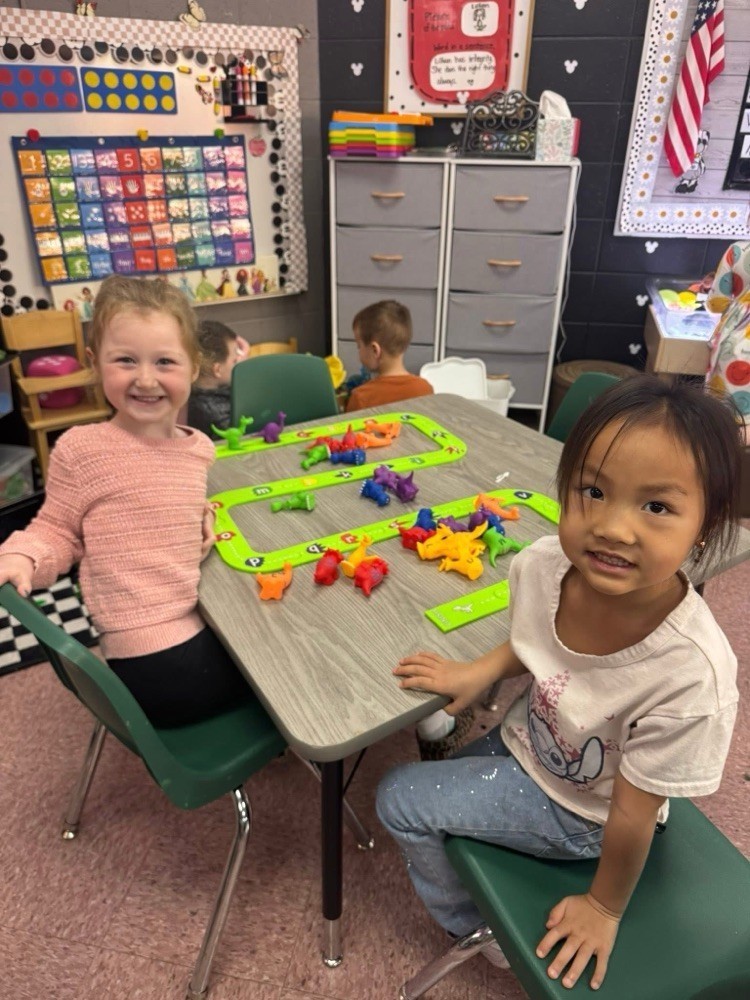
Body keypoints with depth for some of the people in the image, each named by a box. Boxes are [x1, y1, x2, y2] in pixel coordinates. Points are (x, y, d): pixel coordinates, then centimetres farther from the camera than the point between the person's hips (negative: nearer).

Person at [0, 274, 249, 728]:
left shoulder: (200, 447, 5)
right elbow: (56, 531, 0)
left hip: (206, 626, 6)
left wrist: (207, 518, 1)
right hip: (158, 661, -6)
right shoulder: (81, 448, -11)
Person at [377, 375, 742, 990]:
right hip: (527, 743, 5)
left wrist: (605, 907, -7)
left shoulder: (689, 674, -40)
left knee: (399, 799, -3)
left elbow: (634, 810, -23)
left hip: (578, 811, -5)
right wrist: (481, 670, -14)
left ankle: (481, 927, 26)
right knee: (424, 782, 23)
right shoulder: (543, 566, -27)